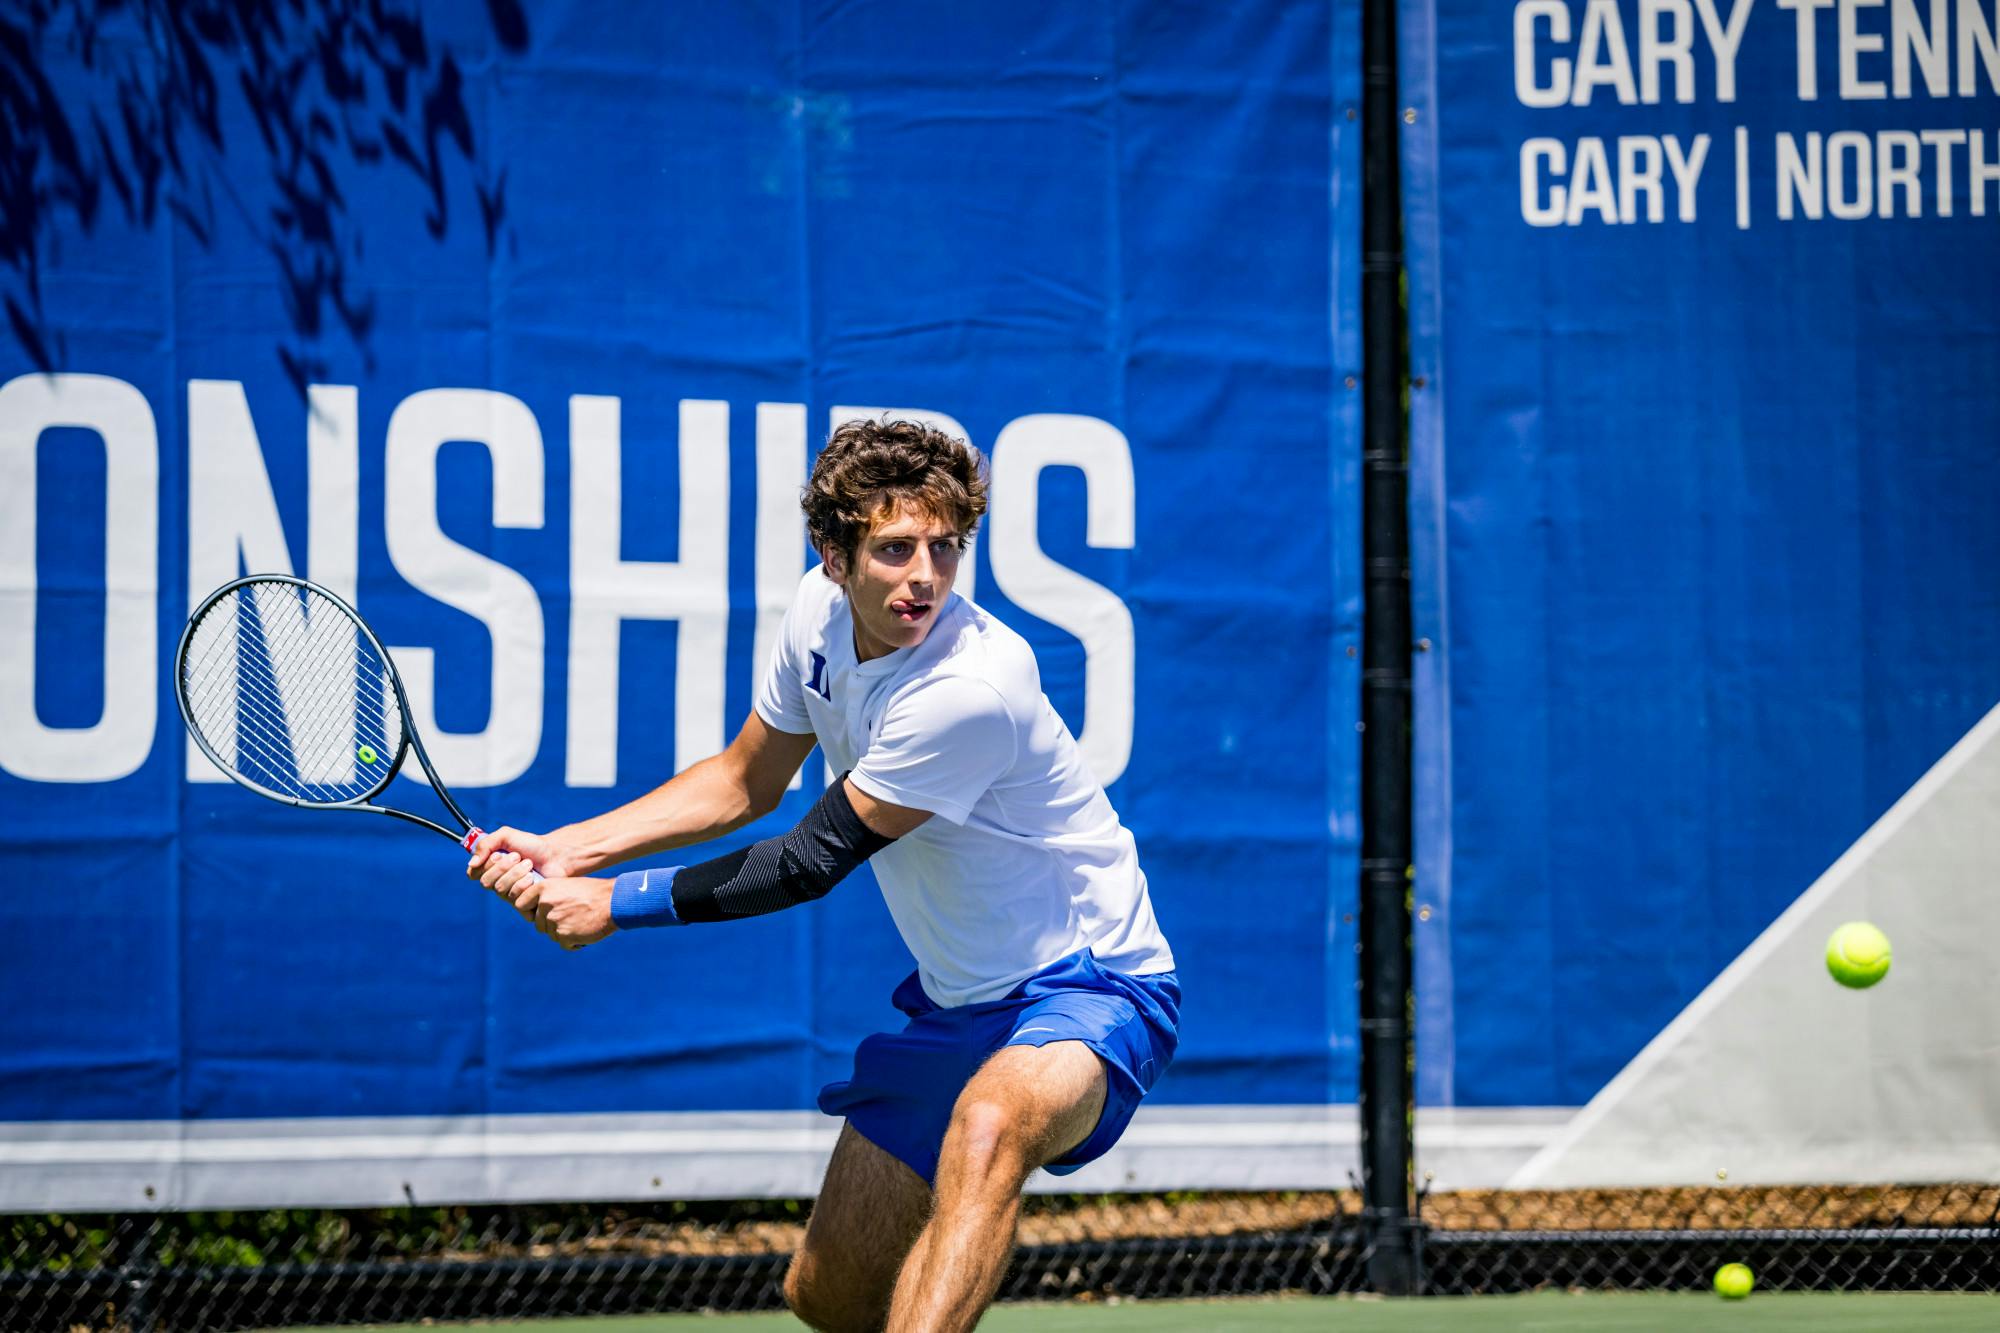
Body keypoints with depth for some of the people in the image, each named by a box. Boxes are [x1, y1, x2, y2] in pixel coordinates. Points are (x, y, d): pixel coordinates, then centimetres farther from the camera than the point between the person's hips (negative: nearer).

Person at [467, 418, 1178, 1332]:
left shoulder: (972, 689, -29)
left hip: (1090, 985, -8)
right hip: (957, 1003, 8)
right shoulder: (822, 609, -5)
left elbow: (813, 861, -21)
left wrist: (616, 903, -13)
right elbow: (744, 783, 12)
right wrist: (568, 850, 2)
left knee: (988, 1123, -41)